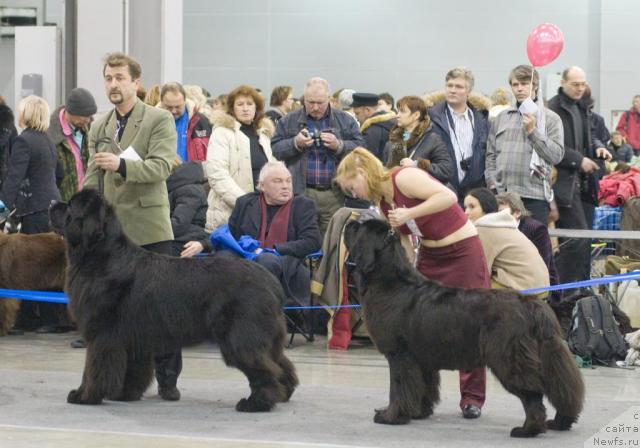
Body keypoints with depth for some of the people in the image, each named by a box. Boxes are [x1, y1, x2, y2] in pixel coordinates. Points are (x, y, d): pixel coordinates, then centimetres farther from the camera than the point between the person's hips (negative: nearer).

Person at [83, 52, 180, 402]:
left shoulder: (159, 120, -1)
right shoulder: (99, 127, 14)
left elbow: (161, 166, -15)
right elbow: (92, 180, 18)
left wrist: (121, 165, -29)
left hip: (149, 228, -4)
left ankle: (167, 378, 4)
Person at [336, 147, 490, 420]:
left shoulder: (404, 178, -18)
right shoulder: (382, 201, 6)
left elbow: (448, 196, -28)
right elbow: (403, 240, 9)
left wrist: (410, 213, -30)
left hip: (462, 251, -8)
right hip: (430, 256, 8)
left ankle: (472, 397, 4)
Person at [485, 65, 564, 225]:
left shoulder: (550, 118, 5)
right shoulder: (501, 118, 16)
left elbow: (556, 155, -5)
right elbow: (491, 155, 17)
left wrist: (533, 131, -9)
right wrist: (492, 182, 5)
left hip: (534, 195, -3)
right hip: (502, 194, 3)